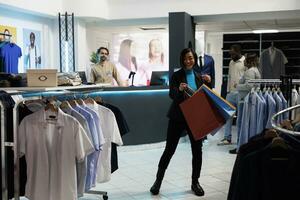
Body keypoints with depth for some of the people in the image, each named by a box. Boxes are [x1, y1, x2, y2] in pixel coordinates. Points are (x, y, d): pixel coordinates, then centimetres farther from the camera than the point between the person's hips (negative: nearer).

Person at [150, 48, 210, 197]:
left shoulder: (199, 77, 7)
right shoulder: (176, 76, -5)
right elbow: (172, 95, -18)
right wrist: (179, 89, -38)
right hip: (178, 117, -3)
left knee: (197, 150, 5)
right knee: (169, 150, 1)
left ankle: (195, 182, 22)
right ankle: (158, 180, 17)